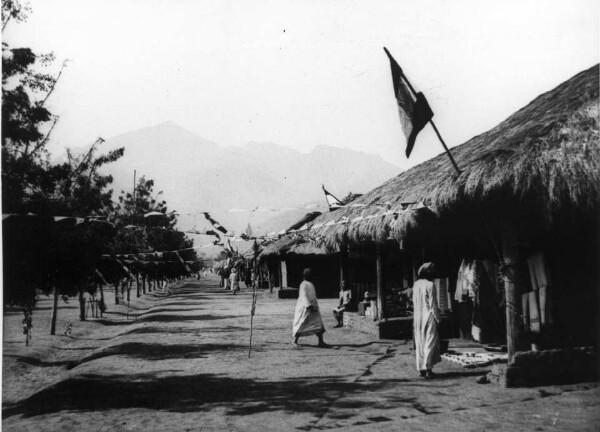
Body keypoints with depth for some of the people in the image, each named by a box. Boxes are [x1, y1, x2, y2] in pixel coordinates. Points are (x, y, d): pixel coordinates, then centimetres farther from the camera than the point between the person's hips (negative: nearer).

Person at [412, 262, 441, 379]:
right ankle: (427, 368, -3)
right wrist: (437, 318, -5)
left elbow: (414, 302, 9)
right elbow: (432, 304, -13)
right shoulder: (430, 285, -14)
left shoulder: (416, 284, 5)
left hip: (417, 316, 6)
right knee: (430, 342, 1)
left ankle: (421, 369, 14)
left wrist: (416, 317, 15)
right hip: (429, 316, -6)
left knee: (419, 343, 11)